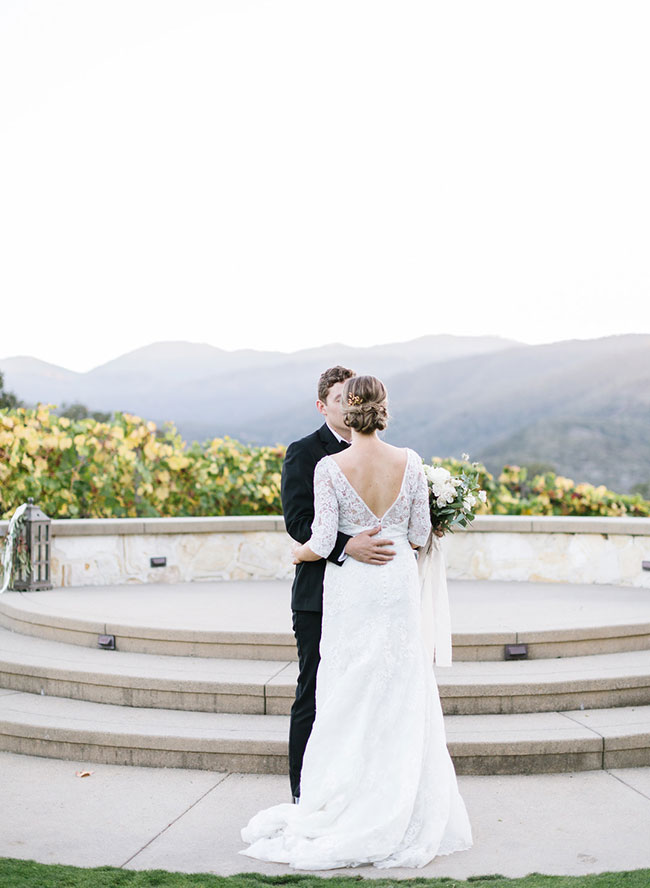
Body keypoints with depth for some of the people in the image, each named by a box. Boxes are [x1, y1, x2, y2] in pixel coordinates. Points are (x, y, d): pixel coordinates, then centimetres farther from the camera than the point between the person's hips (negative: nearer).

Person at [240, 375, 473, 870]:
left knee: (352, 701, 6)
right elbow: (420, 535, 1)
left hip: (352, 588, -2)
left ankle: (345, 816, 9)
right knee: (401, 701, 10)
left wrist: (298, 554, 9)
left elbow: (322, 542, -13)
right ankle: (405, 815, 15)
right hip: (399, 586, 2)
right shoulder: (410, 462, -5)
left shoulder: (331, 467, -13)